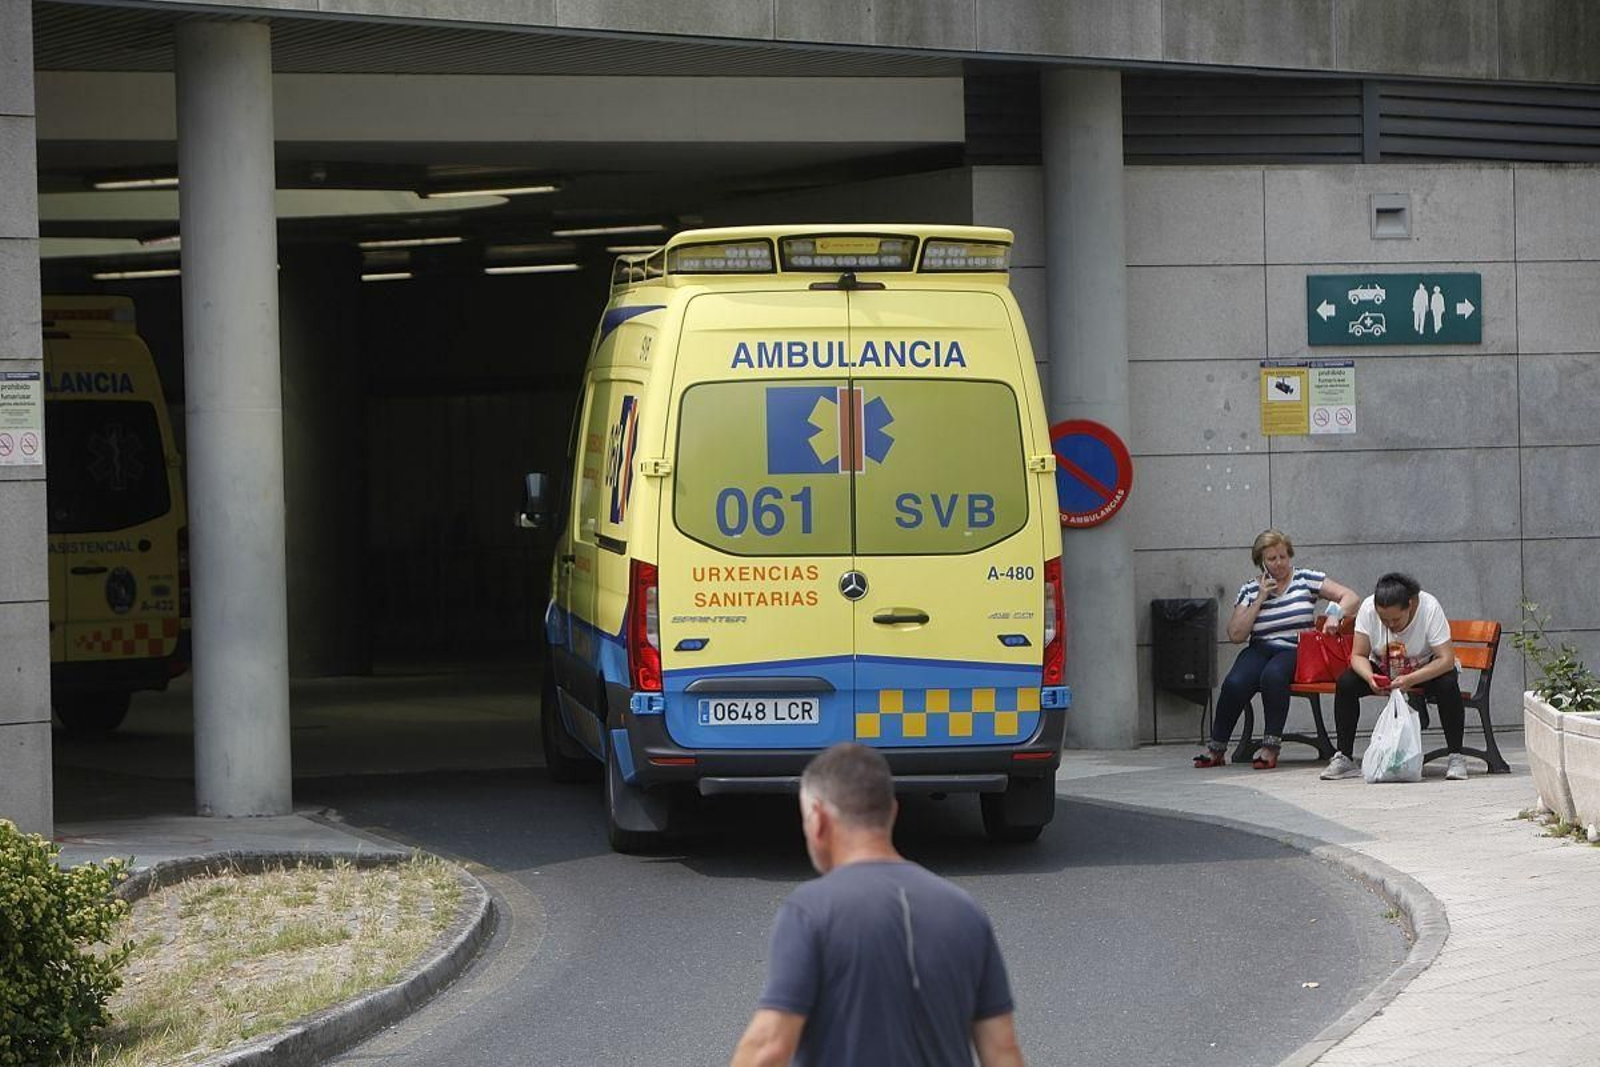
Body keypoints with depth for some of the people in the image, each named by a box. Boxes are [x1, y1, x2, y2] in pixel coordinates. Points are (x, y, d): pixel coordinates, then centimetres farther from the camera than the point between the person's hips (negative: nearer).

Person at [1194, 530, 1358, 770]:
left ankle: (1271, 747, -30)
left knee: (1273, 675, -37)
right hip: (1260, 649, 2)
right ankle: (1216, 748, -14)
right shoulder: (1250, 590, 10)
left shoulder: (1306, 579, 7)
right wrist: (1260, 599, -3)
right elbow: (1235, 634, 1)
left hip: (1296, 651, -2)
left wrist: (1336, 616, -18)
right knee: (1234, 683, -29)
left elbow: (1349, 597, 3)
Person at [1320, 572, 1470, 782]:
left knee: (1448, 684, -34)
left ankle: (1456, 757, -23)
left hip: (1425, 671, -2)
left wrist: (1410, 680, -44)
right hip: (1383, 671, 2)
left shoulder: (1429, 608, -28)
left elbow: (1446, 660, -31)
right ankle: (1344, 758, -14)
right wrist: (1370, 677, -37)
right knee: (1345, 683, -23)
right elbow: (1358, 655, -15)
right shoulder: (1368, 608, -22)